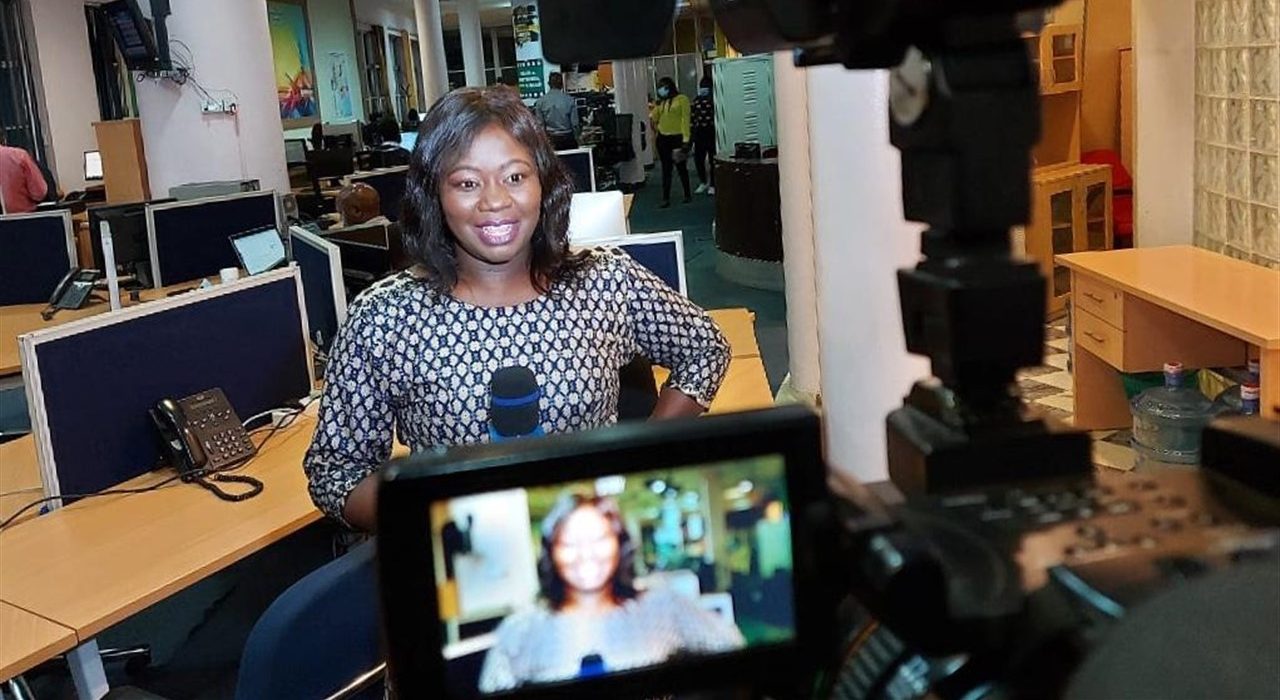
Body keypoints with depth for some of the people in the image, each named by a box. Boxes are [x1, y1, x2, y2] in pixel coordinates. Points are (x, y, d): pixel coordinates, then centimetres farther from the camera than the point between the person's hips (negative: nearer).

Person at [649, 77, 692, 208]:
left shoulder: (681, 99, -4)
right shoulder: (660, 103, 15)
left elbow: (685, 119, -11)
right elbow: (654, 118, 14)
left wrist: (685, 140, -17)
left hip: (677, 138, -5)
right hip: (662, 138, 6)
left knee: (681, 167, 5)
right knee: (666, 169, 6)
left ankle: (687, 195, 18)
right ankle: (666, 198, 6)